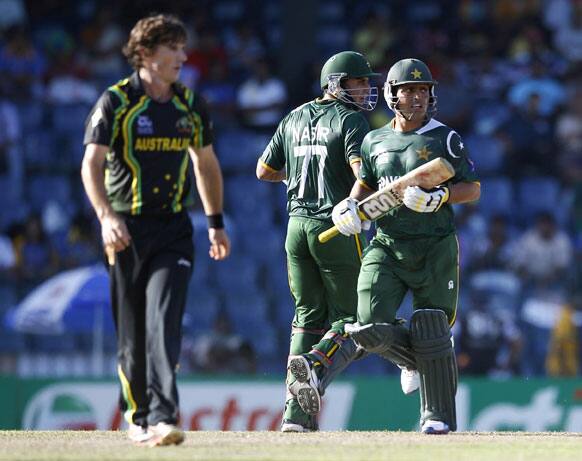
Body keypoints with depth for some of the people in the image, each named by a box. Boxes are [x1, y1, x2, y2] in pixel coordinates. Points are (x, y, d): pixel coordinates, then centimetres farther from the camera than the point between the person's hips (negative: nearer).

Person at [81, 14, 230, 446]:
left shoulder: (191, 105, 9)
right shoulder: (116, 102, -4)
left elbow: (206, 164, 22)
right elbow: (92, 165, -12)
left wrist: (216, 223, 22)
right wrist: (107, 216, -27)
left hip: (174, 230, 2)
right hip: (127, 230, -2)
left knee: (165, 322, -13)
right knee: (132, 330, 5)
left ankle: (163, 419, -22)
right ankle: (138, 417, 20)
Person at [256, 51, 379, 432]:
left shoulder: (295, 119, 14)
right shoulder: (351, 120, -6)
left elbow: (264, 171, 20)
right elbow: (362, 171, -22)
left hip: (297, 225, 6)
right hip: (337, 228, -6)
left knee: (308, 316, 11)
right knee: (351, 317, 1)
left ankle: (297, 412, 1)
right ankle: (313, 365, -28)